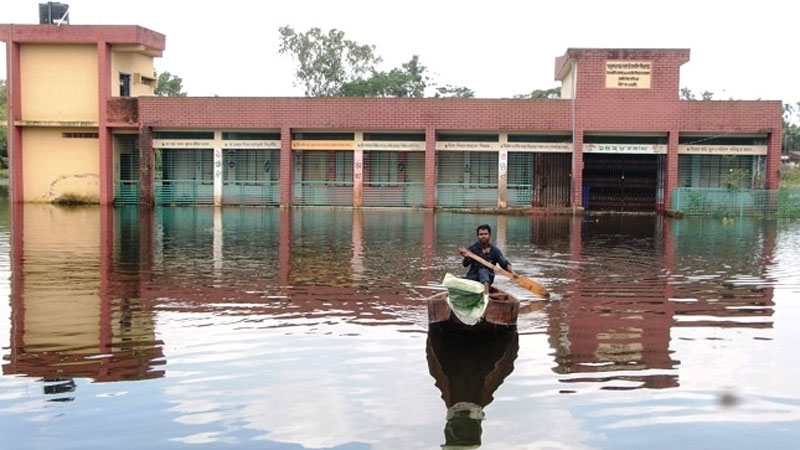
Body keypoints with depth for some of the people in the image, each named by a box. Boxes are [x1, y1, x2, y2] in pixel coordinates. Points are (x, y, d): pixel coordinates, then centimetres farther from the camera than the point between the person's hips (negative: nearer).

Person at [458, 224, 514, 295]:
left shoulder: (495, 250, 0)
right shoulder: (472, 248, -2)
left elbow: (504, 263, -7)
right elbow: (465, 264, -12)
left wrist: (512, 273, -27)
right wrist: (466, 257, -36)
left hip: (488, 278, -1)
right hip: (473, 276, 1)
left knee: (482, 270, -35)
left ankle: (486, 294, -53)